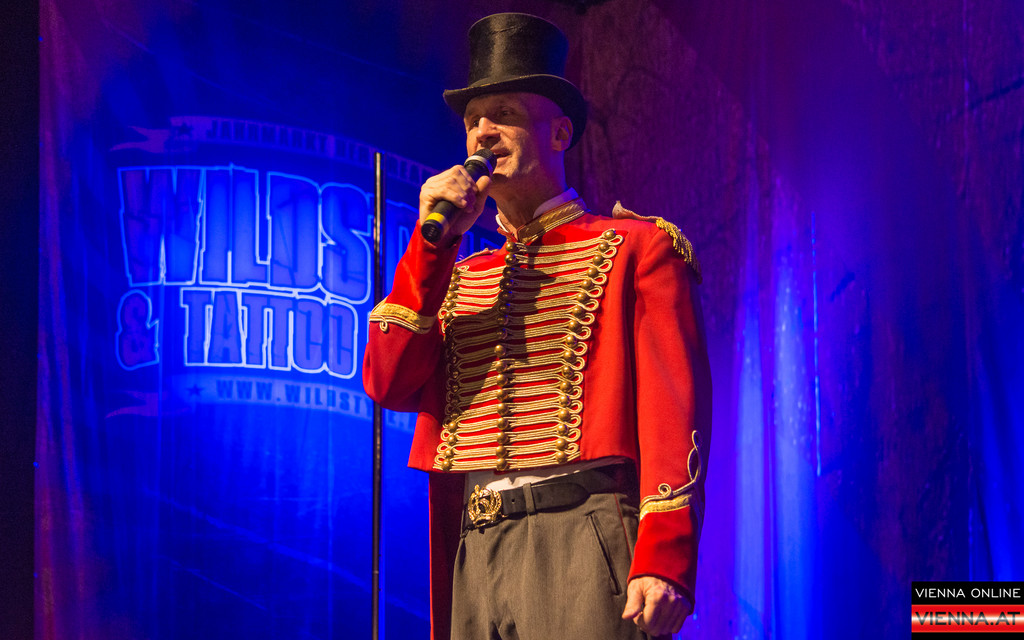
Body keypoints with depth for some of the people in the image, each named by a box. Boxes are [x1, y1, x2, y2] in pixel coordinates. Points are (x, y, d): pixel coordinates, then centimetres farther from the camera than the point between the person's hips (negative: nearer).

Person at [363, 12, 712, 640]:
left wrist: (664, 560, -17)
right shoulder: (456, 277, 22)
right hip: (475, 553, 5)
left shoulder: (639, 248, 5)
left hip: (585, 537, -5)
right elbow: (390, 384, 7)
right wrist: (434, 240, 2)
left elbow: (674, 406, -5)